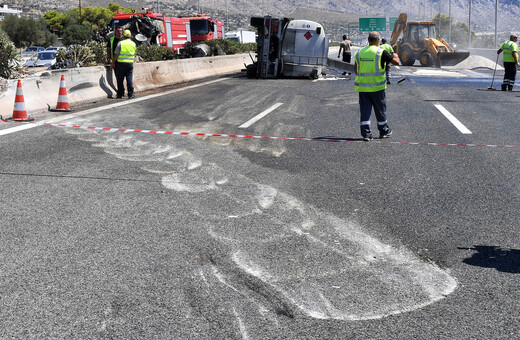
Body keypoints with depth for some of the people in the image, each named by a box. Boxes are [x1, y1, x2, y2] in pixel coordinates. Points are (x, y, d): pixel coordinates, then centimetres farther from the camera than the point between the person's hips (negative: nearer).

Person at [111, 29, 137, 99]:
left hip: (121, 63, -2)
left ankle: (120, 94, 9)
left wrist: (113, 62, 4)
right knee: (129, 79, 3)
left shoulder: (120, 43, -6)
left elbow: (116, 54, -5)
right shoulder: (133, 44, 5)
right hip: (130, 63, 2)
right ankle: (130, 94, 0)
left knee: (120, 79, 6)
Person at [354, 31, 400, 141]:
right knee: (380, 109, 11)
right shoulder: (381, 52, -8)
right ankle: (384, 131, 24)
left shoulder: (359, 52, 4)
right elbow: (396, 62, -2)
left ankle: (366, 133, 0)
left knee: (365, 110, 5)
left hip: (362, 86, 3)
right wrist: (395, 56, 20)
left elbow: (355, 69, 12)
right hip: (377, 86, -3)